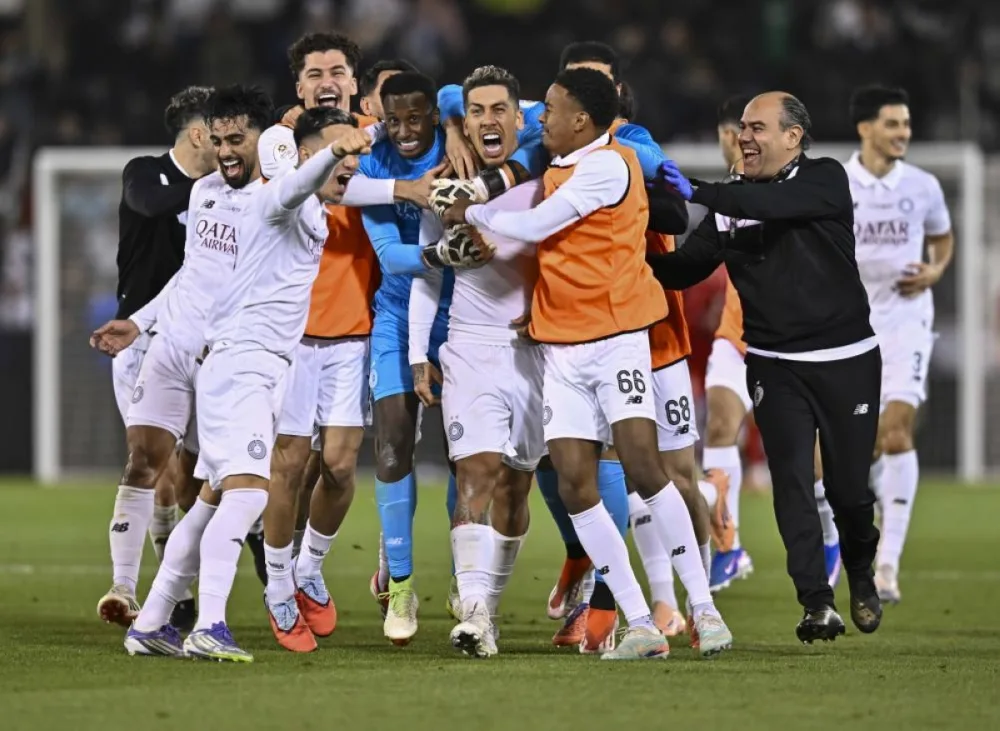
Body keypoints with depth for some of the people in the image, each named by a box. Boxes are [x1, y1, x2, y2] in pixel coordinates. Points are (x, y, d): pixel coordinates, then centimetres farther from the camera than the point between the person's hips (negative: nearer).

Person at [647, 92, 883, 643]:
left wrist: (697, 192, -30)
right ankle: (817, 604, -10)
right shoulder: (732, 204, 7)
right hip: (774, 365, 3)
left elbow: (776, 205, -26)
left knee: (849, 486, 4)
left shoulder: (826, 181, -6)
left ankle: (861, 576, 31)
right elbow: (682, 270, 5)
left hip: (846, 361, -3)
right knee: (792, 480, -11)